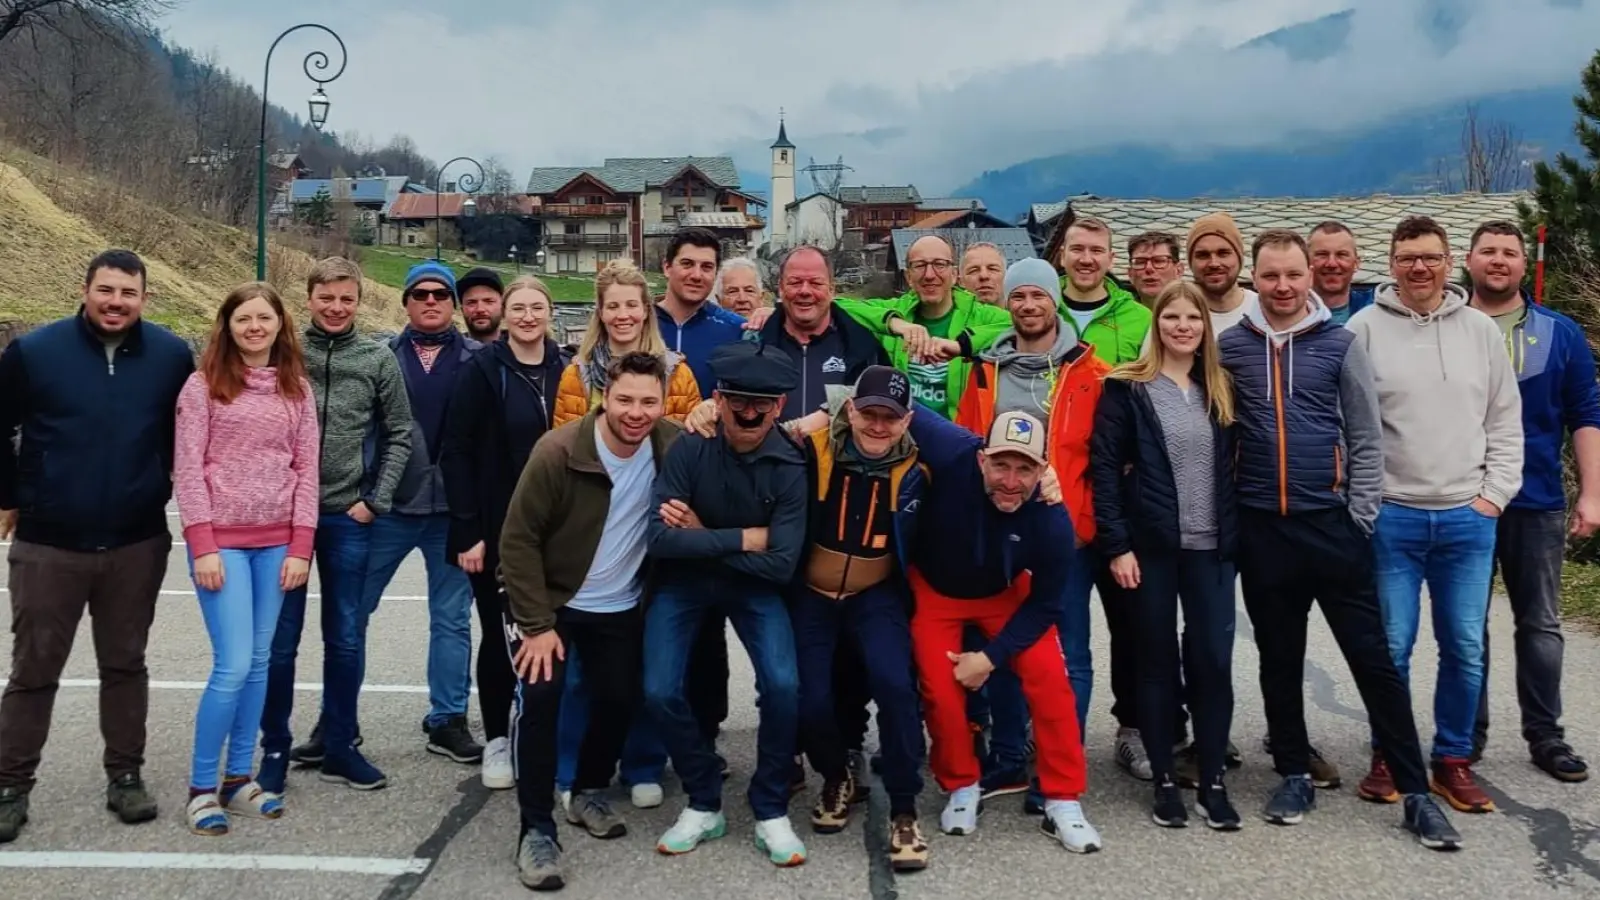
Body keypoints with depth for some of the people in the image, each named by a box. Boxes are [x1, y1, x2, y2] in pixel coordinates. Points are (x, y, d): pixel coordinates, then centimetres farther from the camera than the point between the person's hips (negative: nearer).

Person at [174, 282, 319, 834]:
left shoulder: (297, 388, 7)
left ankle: (239, 779, 20)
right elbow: (187, 468, -6)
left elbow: (307, 468, 5)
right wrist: (202, 545, -12)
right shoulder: (204, 385, -2)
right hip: (222, 539, -4)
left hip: (277, 542, 4)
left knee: (259, 662, 9)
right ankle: (201, 787, 8)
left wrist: (301, 545, -1)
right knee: (233, 665, -8)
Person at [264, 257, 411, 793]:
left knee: (347, 638, 8)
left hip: (348, 517, 1)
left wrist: (375, 500, -1)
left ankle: (338, 745, 22)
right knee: (280, 638, 6)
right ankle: (275, 749, 19)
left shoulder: (379, 360, 2)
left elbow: (398, 435, 6)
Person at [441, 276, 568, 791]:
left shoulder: (565, 371, 4)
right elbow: (455, 453, -8)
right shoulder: (483, 370, -6)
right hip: (494, 531, -3)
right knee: (499, 635, 6)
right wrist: (468, 531, -13)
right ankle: (497, 740, 22)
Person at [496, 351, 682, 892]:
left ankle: (589, 793, 34)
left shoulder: (672, 447, -13)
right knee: (540, 697, -17)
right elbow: (518, 540, -19)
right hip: (547, 600, -4)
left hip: (620, 606, 4)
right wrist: (537, 623, -21)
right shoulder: (558, 451, -24)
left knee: (621, 700, 6)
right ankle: (536, 830, -2)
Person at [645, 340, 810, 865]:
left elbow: (780, 565, -20)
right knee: (660, 692, -15)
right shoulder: (689, 449, -19)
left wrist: (702, 537, -20)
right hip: (682, 583, 0)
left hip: (753, 586, 0)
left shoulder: (789, 467, -17)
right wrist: (741, 538, -25)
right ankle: (704, 803, 11)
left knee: (782, 685, -20)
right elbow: (659, 539, -26)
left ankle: (771, 810, 4)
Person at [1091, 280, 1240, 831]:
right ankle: (1164, 780, 17)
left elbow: (1230, 469, 14)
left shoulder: (1220, 390, 12)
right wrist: (1116, 545, -12)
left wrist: (1233, 535, 5)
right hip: (1151, 546, -3)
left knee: (1214, 660, 1)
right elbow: (1105, 469, -7)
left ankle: (1213, 782, 14)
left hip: (1211, 547, 3)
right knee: (1158, 661, 6)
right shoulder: (1127, 389, -2)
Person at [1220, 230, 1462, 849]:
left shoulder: (1340, 343, 1)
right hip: (1261, 527, 1)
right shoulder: (1231, 347, 3)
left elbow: (1367, 437, 2)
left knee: (1373, 658, 2)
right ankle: (1296, 775, 26)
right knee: (1279, 661, 11)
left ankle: (1415, 791, 11)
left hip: (1333, 523, -1)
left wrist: (1361, 514, -4)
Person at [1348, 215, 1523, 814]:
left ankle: (1453, 760, 21)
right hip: (1391, 517, -3)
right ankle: (1388, 757, 18)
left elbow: (1506, 422, 12)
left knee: (1465, 648, 6)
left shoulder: (1481, 330, 8)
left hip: (1468, 518, 3)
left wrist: (1494, 495, 3)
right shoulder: (1364, 328, -2)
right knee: (1392, 646, 2)